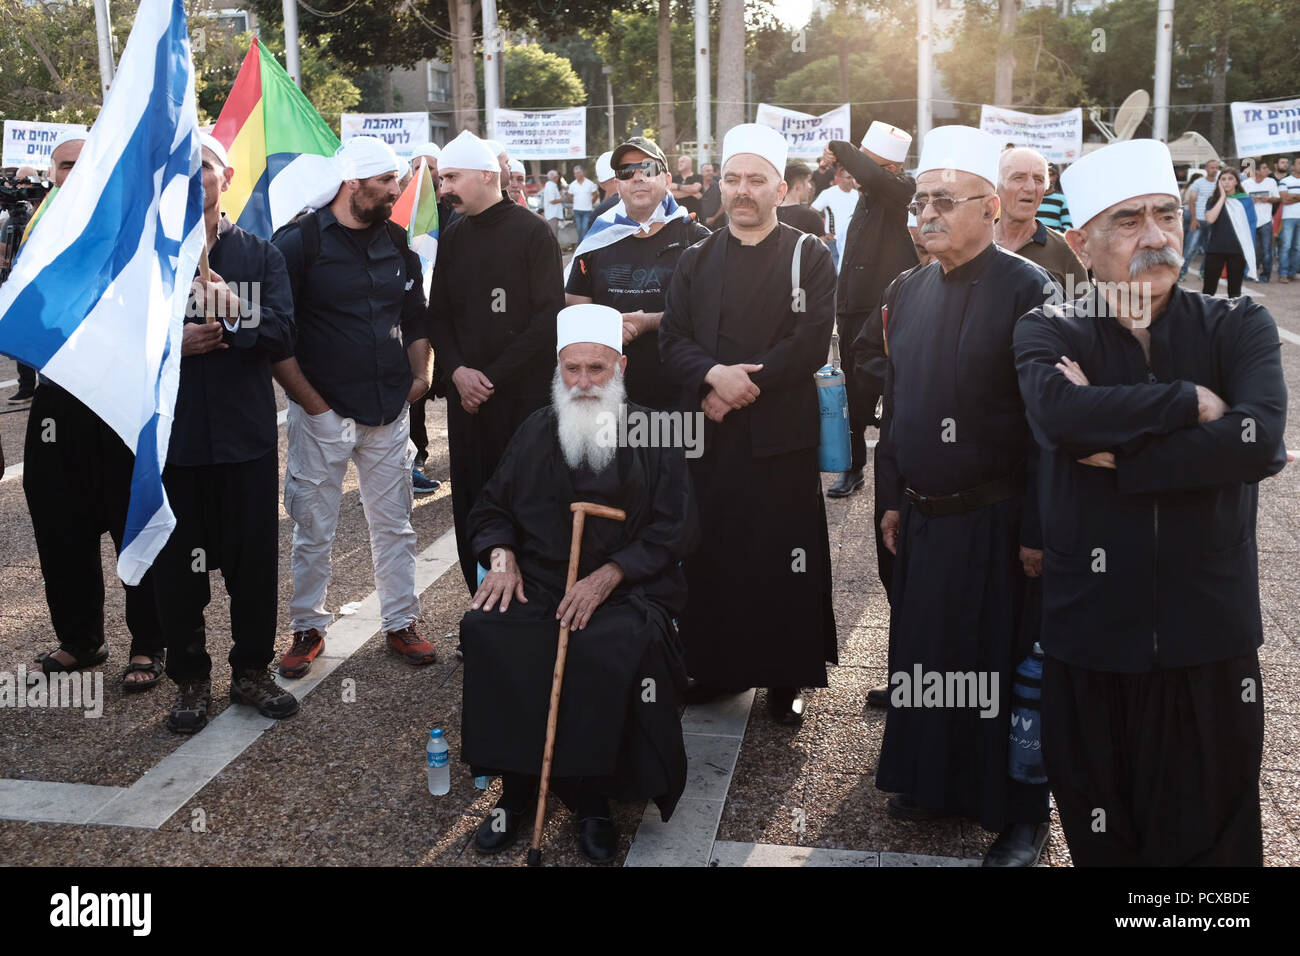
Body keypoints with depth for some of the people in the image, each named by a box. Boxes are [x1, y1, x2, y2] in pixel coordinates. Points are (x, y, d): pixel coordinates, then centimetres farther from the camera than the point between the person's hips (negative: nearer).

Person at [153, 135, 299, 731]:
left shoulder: (261, 255, 6)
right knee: (178, 564, 6)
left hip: (248, 433, 1)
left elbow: (282, 335, -6)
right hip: (172, 435, -1)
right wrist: (172, 343, -18)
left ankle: (252, 671, 25)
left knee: (255, 558, 9)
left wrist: (226, 324, -21)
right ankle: (190, 680, 22)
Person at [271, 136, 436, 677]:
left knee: (393, 524, 11)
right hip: (323, 413, -4)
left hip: (390, 410, 5)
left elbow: (416, 318, 21)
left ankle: (401, 623, 23)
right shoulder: (300, 243, -7)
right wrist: (311, 401, -10)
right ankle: (308, 629, 20)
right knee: (314, 531, 5)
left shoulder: (396, 243, 10)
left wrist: (421, 375, 8)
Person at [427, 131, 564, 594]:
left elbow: (549, 317, -10)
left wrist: (494, 376, -12)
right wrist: (457, 370, -3)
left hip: (524, 395, -5)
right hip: (467, 394, 5)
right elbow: (438, 314, 15)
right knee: (470, 501, 6)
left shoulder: (532, 234, -5)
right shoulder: (452, 237, 12)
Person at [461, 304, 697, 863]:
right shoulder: (537, 430, 11)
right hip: (538, 579, 3)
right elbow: (493, 508, 18)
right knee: (487, 630, -26)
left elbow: (672, 530, -2)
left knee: (611, 648, -34)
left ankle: (592, 796, -14)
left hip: (628, 584, -3)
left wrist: (609, 575, -15)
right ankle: (517, 787, -13)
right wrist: (501, 556, -4)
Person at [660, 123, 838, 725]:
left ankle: (787, 677, 13)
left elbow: (810, 343, -9)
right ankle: (716, 666, 20)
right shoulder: (695, 261, 13)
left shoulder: (810, 258, 3)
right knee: (712, 554, 6)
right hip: (710, 434, 3)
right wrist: (715, 375, -14)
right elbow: (672, 339, 5)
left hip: (782, 434, -3)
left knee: (784, 558, 1)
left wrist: (745, 384, -14)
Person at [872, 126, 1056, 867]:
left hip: (996, 519, -6)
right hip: (923, 515, 6)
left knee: (1002, 662, 5)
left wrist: (1037, 528, -16)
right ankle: (935, 780, 34)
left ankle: (1020, 814, 22)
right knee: (926, 649, 14)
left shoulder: (1028, 290, -12)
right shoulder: (909, 293, 8)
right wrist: (893, 498, 12)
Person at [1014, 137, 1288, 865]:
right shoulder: (1049, 332, 2)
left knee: (1210, 834, 12)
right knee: (1100, 834, 15)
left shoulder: (1240, 326, 3)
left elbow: (1264, 442, -17)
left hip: (1211, 635, 0)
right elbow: (1056, 410, -22)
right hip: (1090, 633, 0)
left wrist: (1115, 452, -15)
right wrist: (1192, 401, -15)